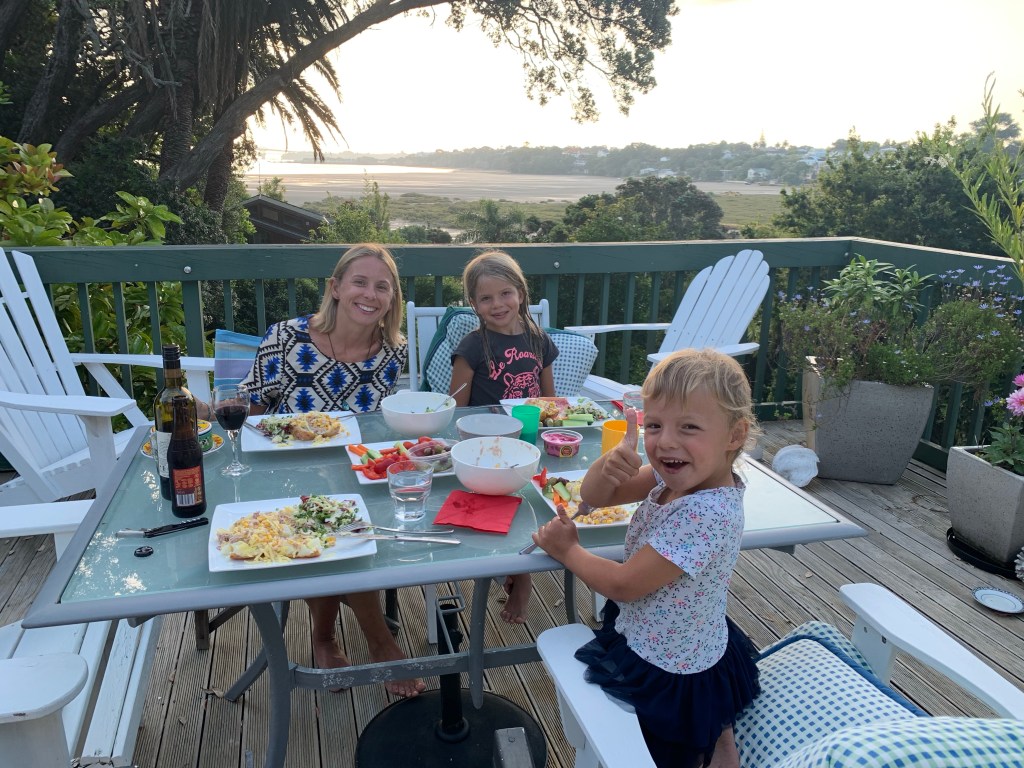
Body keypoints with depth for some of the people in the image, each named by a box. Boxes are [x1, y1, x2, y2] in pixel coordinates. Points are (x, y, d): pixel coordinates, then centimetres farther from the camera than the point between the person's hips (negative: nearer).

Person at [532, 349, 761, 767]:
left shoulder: (705, 514, -33)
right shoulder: (675, 477, -9)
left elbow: (622, 585, -25)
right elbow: (594, 496, -3)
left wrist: (566, 549, -9)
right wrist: (611, 463, -25)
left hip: (664, 676, -8)